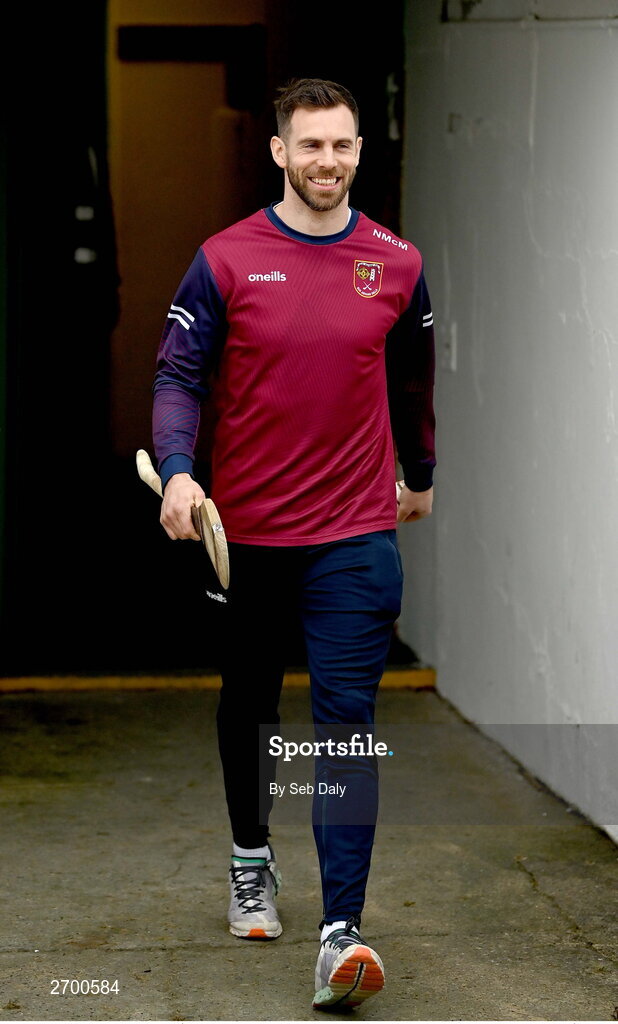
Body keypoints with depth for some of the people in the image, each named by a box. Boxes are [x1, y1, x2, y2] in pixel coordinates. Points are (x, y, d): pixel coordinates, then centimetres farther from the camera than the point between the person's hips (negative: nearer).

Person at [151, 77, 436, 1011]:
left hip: (356, 536, 0)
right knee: (248, 708, 18)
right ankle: (252, 862, 42)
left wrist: (420, 473, 29)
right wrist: (177, 470, -22)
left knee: (347, 721, -9)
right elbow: (179, 374, -5)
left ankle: (341, 934, -12)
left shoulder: (397, 265, 2)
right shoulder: (226, 260, -3)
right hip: (245, 530, 1)